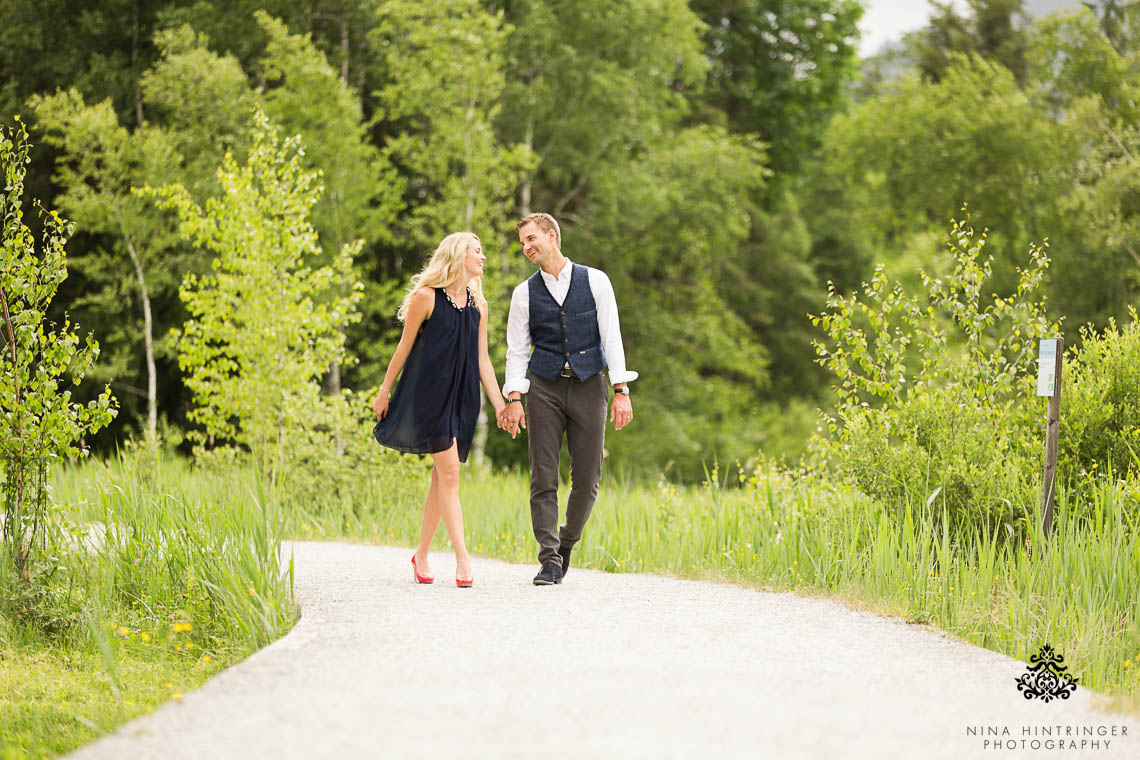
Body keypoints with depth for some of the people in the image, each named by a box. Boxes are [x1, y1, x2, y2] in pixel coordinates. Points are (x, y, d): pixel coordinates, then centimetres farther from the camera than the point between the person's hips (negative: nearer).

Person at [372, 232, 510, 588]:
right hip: (429, 394, -6)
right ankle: (462, 558, -15)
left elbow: (482, 359, 13)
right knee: (449, 472, -12)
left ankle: (422, 554, 16)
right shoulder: (425, 297, -6)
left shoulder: (478, 305, 11)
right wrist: (385, 391, 3)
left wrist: (500, 403, 7)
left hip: (462, 398, 6)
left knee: (442, 476, 6)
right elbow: (405, 347, 0)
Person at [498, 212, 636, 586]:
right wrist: (513, 399, -5)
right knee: (544, 478, -5)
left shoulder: (594, 281, 4)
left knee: (587, 478, -1)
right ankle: (550, 559, -3)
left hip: (588, 387, -1)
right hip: (544, 389, 1)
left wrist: (621, 391, -7)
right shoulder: (525, 294, 8)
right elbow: (517, 350, 7)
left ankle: (567, 543, 22)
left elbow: (611, 337, 1)